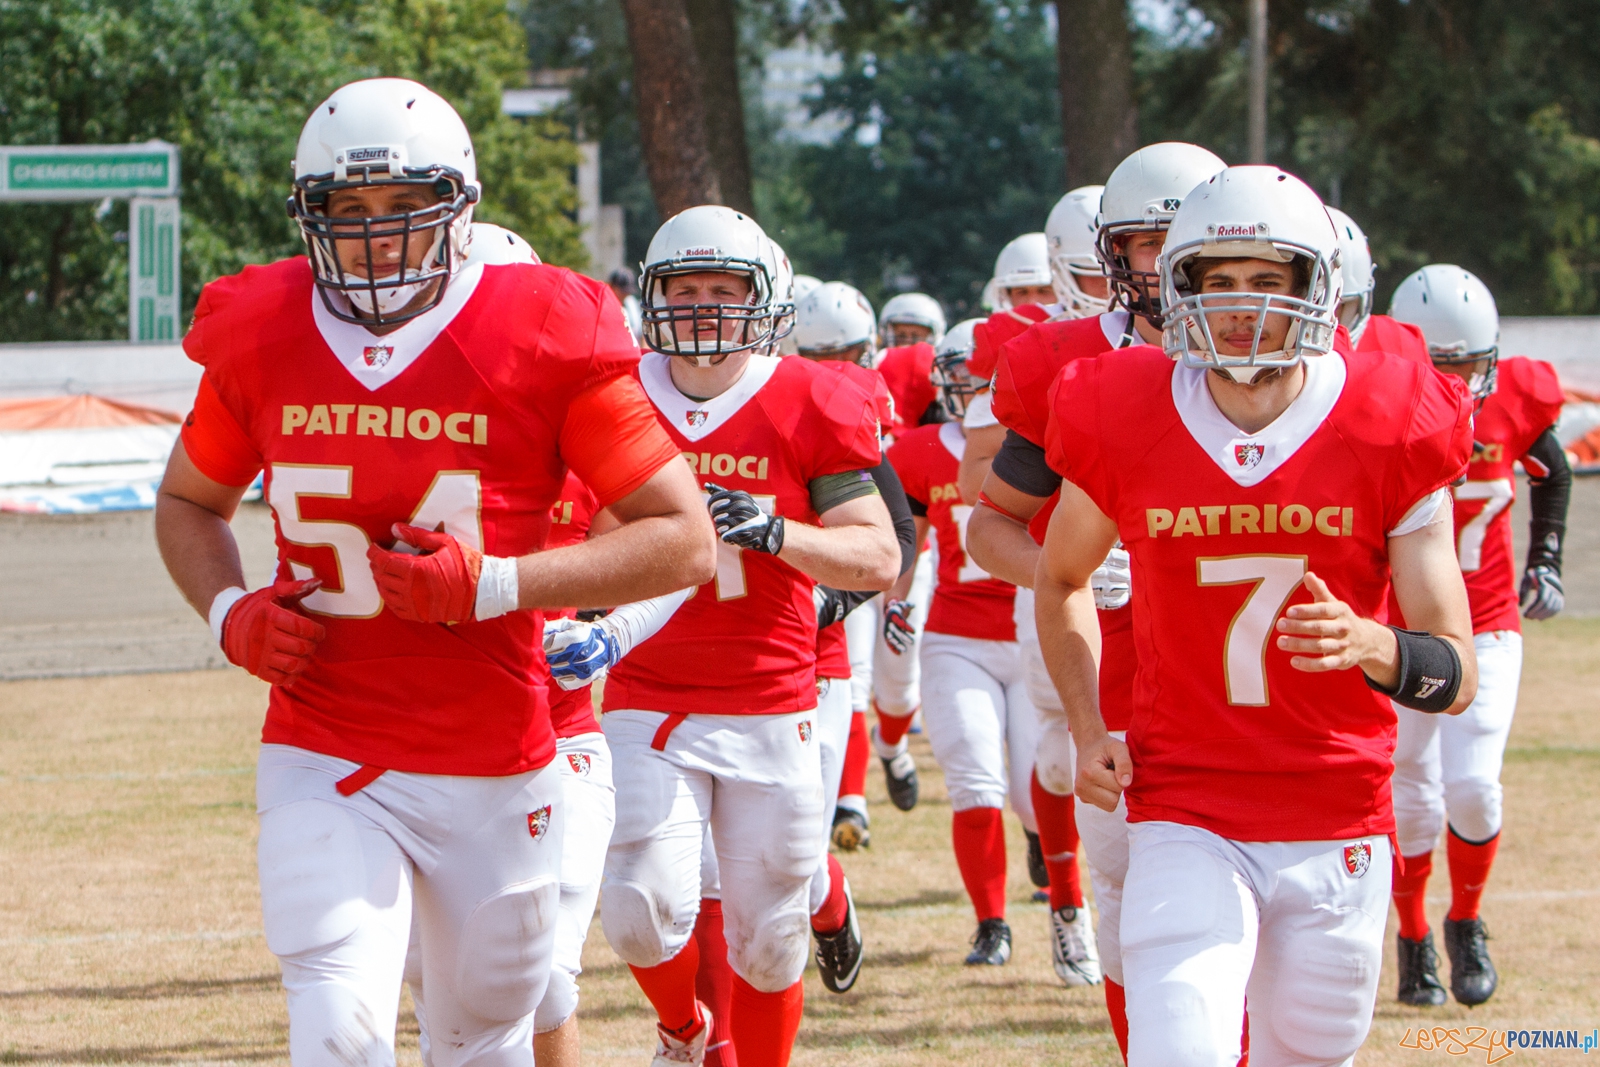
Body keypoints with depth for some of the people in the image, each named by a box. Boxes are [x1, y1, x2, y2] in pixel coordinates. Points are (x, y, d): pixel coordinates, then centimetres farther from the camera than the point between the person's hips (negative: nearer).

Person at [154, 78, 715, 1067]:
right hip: (322, 765, 1)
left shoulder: (548, 338, -9)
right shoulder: (260, 337, 0)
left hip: (495, 771, -1)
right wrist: (230, 613, -3)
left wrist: (497, 584, -19)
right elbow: (189, 502, 19)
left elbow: (685, 541, -8)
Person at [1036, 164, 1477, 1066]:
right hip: (1186, 820, -1)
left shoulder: (1394, 436, -7)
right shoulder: (1125, 425, -4)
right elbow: (1062, 581, 18)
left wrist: (1370, 646, -28)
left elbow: (1458, 675, -7)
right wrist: (1087, 730, 4)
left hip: (1339, 833, 1)